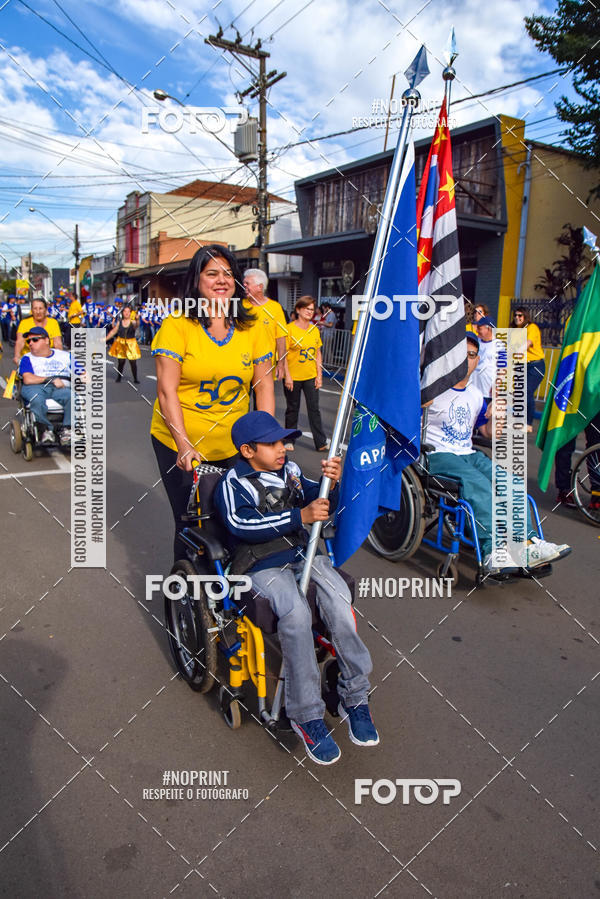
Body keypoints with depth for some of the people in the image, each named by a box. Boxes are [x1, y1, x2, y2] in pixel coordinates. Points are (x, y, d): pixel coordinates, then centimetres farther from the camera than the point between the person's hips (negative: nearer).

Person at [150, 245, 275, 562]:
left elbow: (264, 386, 3)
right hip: (179, 444, -3)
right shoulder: (177, 325, -7)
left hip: (233, 447, 3)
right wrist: (184, 444, -18)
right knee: (190, 523, 4)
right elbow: (167, 391, -11)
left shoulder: (252, 329, 3)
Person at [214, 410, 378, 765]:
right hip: (263, 566, -4)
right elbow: (241, 525, -21)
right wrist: (300, 516, -26)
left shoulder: (290, 471, 13)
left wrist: (334, 482, -11)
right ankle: (307, 716, -15)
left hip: (305, 553, 4)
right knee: (296, 613, -31)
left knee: (338, 599, -24)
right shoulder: (233, 483, -3)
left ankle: (355, 697, -9)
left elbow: (324, 504, 12)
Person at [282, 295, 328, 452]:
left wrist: (319, 375, 5)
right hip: (293, 377, -3)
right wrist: (287, 376, -14)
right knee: (292, 409, 9)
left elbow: (318, 354, 11)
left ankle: (321, 442, 7)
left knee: (314, 408, 4)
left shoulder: (315, 329, 7)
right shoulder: (289, 328, -8)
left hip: (311, 377, 3)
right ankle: (289, 440, 24)